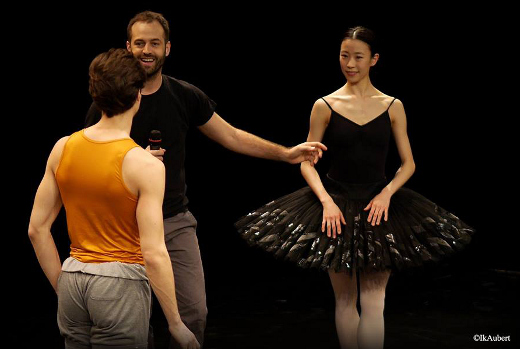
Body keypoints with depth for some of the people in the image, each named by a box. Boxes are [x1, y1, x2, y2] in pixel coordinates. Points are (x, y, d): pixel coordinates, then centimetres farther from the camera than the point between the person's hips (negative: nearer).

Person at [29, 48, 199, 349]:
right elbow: (154, 254, -19)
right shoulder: (145, 165, -15)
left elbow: (37, 229, 5)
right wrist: (176, 324, -10)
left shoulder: (62, 148, 1)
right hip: (120, 283, -5)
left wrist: (62, 287, 14)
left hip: (73, 280, 6)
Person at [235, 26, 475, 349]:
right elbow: (306, 162, 1)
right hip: (335, 204, 0)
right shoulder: (325, 106, 0)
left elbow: (408, 163, 6)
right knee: (345, 299, 7)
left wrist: (387, 193, -12)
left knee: (373, 301, -6)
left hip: (378, 204, 0)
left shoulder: (392, 107, 2)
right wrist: (327, 202, -13)